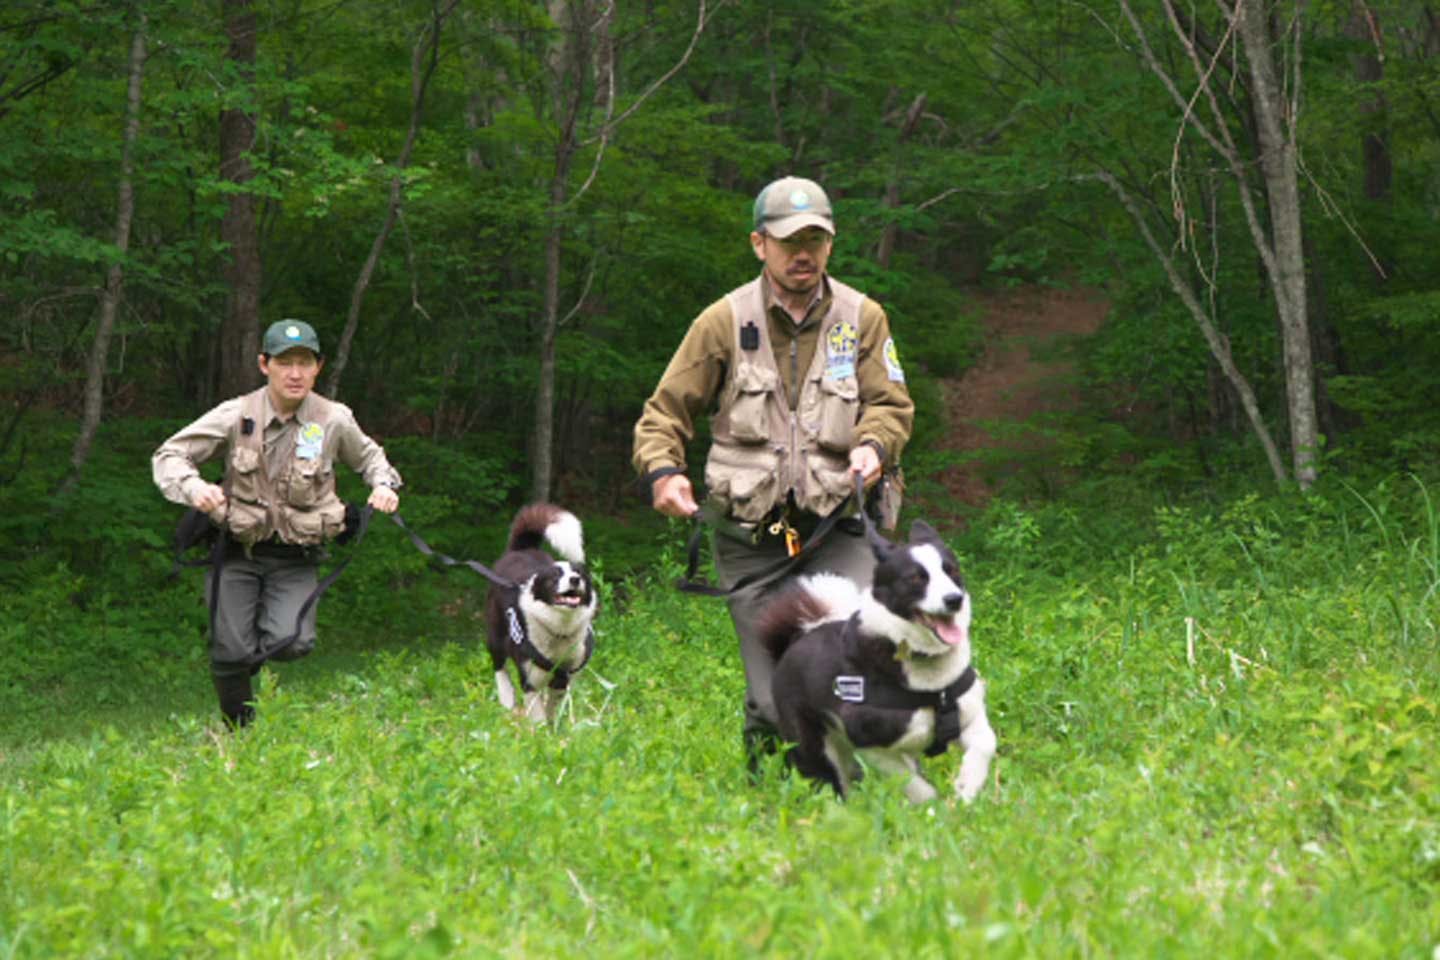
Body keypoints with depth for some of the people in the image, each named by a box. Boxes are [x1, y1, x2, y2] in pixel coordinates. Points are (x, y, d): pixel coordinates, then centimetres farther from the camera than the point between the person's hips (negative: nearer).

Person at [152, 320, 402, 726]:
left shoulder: (334, 421, -3)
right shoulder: (236, 416, -8)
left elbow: (368, 456, 19)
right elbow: (168, 456, -4)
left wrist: (383, 485, -2)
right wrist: (194, 487, -25)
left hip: (295, 559, 1)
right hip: (239, 552, 0)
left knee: (291, 642, -23)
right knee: (231, 653, -9)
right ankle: (239, 734, 19)